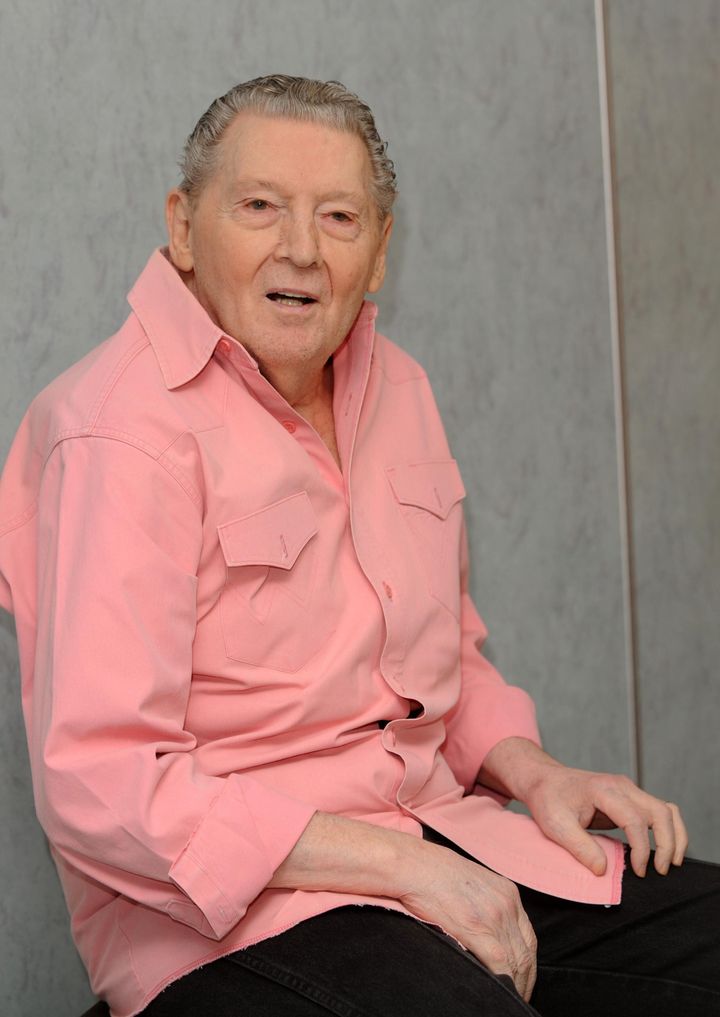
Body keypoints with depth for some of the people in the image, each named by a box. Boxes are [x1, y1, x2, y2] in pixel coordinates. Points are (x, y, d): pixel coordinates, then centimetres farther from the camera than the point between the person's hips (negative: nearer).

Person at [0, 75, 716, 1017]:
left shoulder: (393, 384, 12)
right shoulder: (123, 430, -15)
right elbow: (98, 786, -21)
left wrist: (531, 771, 3)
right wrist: (400, 864, -21)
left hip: (434, 846, 8)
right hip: (217, 906, -7)